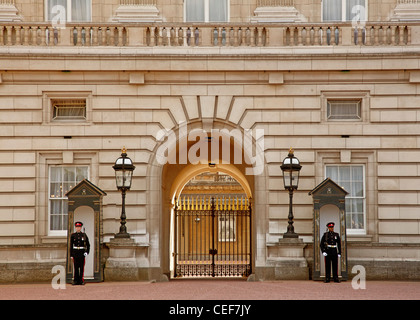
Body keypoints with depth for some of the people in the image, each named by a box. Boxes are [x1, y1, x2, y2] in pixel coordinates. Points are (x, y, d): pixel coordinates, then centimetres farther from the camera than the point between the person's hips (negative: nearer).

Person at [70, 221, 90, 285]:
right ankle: (76, 281, 3)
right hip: (75, 253, 0)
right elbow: (71, 245, 6)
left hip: (82, 253, 0)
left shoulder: (84, 235, 4)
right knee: (76, 267, 0)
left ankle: (81, 280, 3)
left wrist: (87, 252, -6)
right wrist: (71, 255, 2)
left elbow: (88, 244, 7)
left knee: (82, 267, -1)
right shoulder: (73, 235, 5)